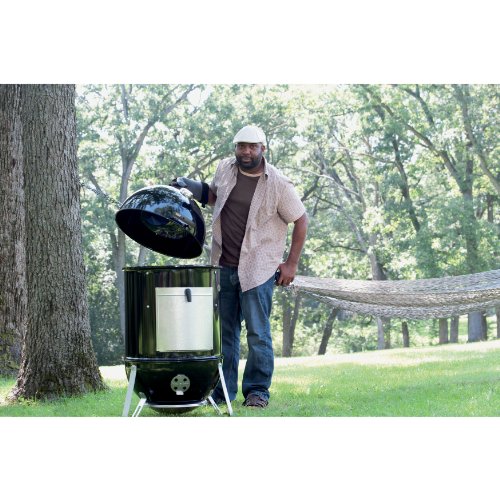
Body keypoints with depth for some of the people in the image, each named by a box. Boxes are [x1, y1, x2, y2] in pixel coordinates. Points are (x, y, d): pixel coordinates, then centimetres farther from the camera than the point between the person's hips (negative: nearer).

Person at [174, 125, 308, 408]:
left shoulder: (278, 184, -10)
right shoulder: (225, 169, 5)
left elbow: (301, 221, -3)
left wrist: (292, 263, -5)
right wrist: (189, 188, 7)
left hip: (258, 270, -5)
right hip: (224, 266, 5)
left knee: (258, 334, -4)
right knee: (225, 332, 10)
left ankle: (258, 391, 5)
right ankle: (223, 390, 17)